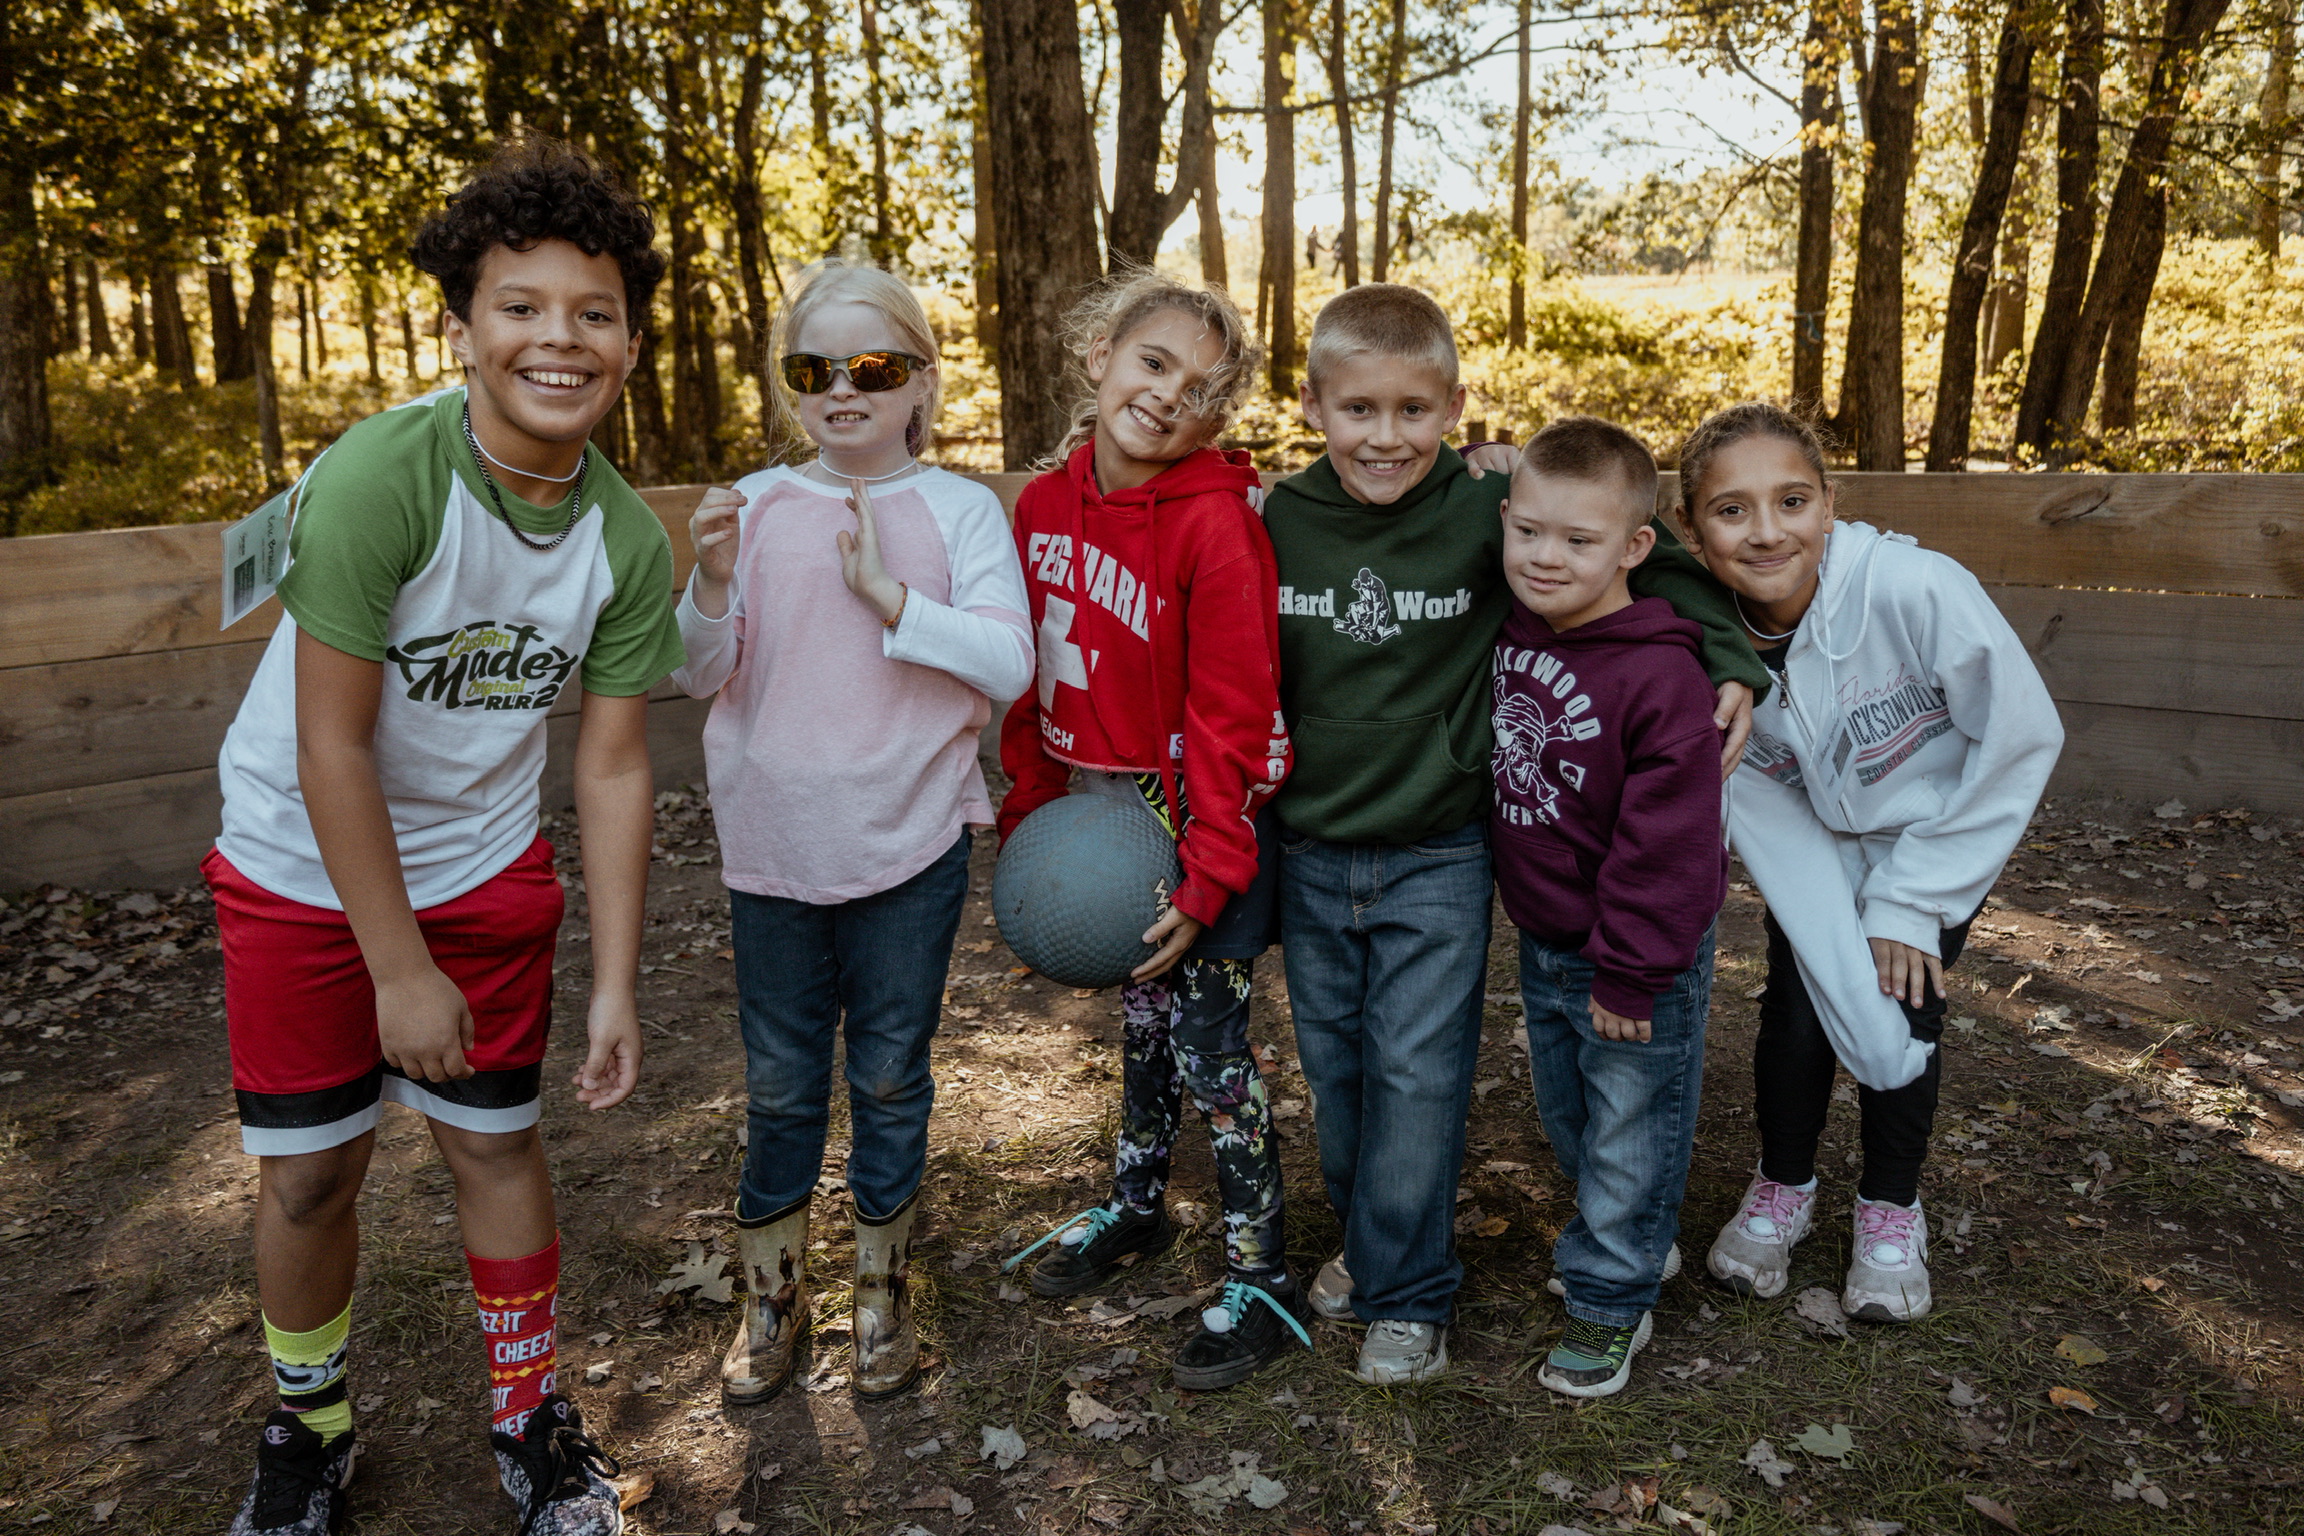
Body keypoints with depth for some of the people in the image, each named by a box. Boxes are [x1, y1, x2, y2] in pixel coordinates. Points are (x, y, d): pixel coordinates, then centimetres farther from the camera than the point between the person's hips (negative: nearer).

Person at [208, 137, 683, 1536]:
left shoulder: (630, 540, -13)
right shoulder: (377, 478, -26)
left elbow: (615, 769, -8)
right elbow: (333, 748, -23)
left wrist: (618, 989, -8)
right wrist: (402, 971, -17)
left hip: (485, 868, 3)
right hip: (305, 869, -2)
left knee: (497, 1142, 8)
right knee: (310, 1174, 7)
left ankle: (531, 1415, 31)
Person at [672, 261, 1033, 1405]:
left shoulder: (958, 509, -3)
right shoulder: (757, 507, 1)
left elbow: (1008, 665, -12)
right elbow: (699, 675, 1)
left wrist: (890, 594, -21)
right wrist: (711, 587, -18)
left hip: (910, 845, -1)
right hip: (775, 847, 1)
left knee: (891, 1080, 13)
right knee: (781, 1087, 13)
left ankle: (882, 1289, 33)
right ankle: (772, 1291, 33)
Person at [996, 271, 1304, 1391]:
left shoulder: (1216, 521, -20)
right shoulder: (1045, 504, 0)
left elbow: (1233, 711, -19)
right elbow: (1031, 674, 9)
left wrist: (1207, 871, -21)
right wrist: (1030, 808, 7)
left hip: (1197, 819, -6)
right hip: (1098, 814, 6)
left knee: (1209, 1046, 1)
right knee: (1140, 1017, 23)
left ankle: (1262, 1277, 19)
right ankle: (1133, 1210, 43)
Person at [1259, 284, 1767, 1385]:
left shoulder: (1487, 510, -13)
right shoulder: (1282, 520, -5)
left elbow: (1647, 553, -4)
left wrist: (1733, 663, -10)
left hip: (1437, 859, -3)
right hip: (1310, 852, 3)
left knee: (1418, 1074, 1)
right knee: (1334, 1065, 15)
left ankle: (1406, 1293, 19)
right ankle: (1369, 1235, 38)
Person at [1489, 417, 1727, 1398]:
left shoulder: (1659, 675, -26)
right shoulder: (1506, 634, -3)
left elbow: (1668, 843, -24)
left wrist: (1630, 975, -20)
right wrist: (1512, 893, 16)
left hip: (1635, 958, -7)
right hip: (1541, 941, 8)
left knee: (1629, 1132, 10)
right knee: (1565, 1115, 24)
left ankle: (1611, 1297, 29)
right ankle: (1618, 1235, 48)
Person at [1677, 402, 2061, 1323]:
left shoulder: (1917, 588, -36)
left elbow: (2024, 740, -22)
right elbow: (1764, 812, -17)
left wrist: (1911, 897, -17)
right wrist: (1843, 937, -24)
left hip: (1943, 833, -1)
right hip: (1815, 844, 2)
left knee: (1906, 1009, -4)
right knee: (1797, 1010, -4)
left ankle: (1891, 1210, 23)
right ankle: (1783, 1188, 25)